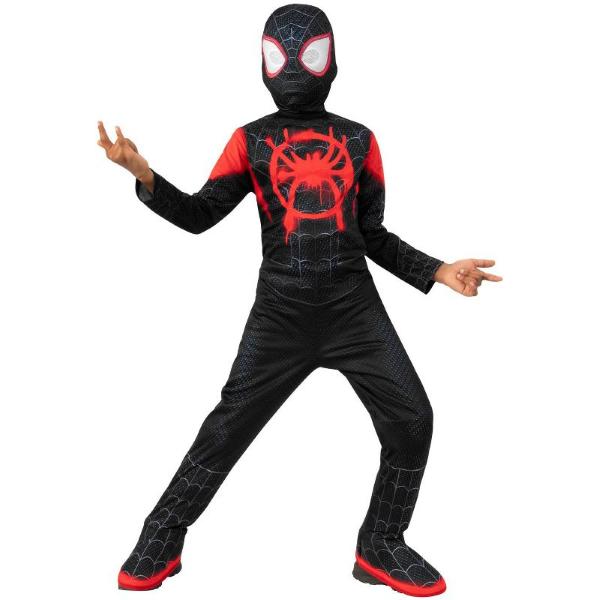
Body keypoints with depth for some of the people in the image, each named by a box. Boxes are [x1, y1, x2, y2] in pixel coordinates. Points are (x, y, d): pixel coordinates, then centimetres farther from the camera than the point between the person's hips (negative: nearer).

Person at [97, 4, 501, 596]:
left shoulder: (359, 140, 10)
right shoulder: (251, 140, 7)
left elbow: (374, 235, 14)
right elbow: (200, 215, 3)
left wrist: (438, 271, 4)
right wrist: (145, 177, -14)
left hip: (356, 309, 2)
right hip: (280, 314, -1)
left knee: (411, 420, -5)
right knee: (229, 426, -1)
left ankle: (380, 547, 16)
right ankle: (161, 541, 18)